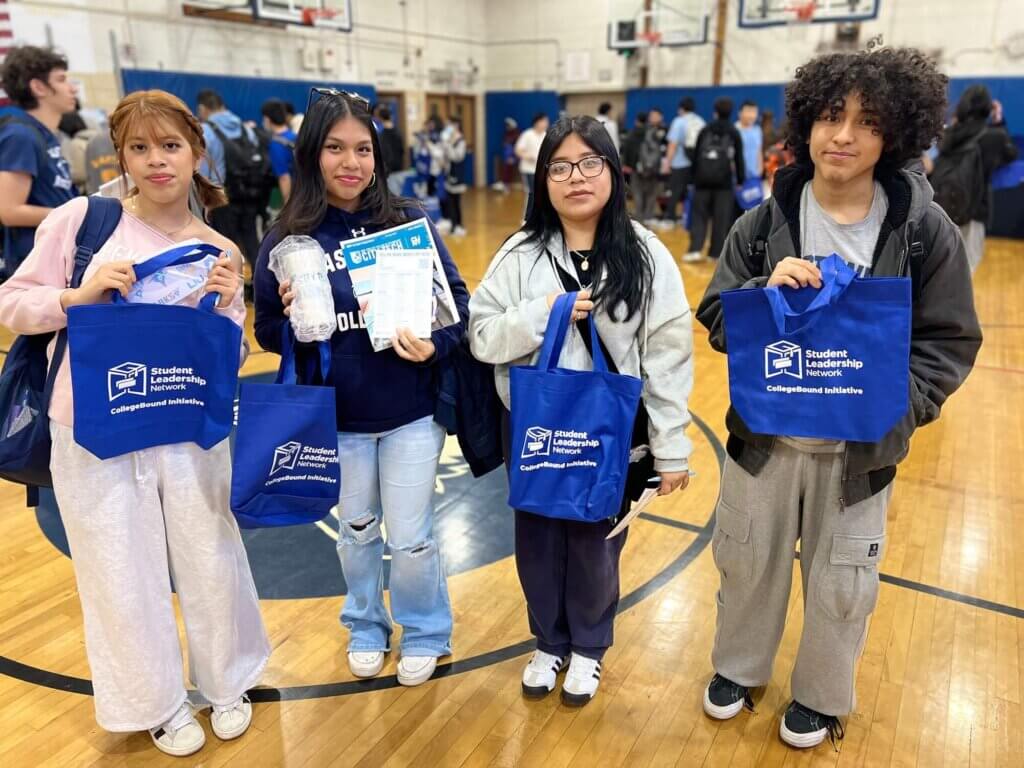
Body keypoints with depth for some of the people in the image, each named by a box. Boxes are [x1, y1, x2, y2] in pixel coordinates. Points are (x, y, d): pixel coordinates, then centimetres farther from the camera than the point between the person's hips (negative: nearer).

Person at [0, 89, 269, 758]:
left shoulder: (220, 252, 2)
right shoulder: (82, 218, -4)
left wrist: (227, 307, -15)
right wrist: (80, 295, -16)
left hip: (189, 433, 1)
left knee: (209, 561, 13)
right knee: (125, 576, 11)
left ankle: (228, 682, 40)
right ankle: (160, 703, 35)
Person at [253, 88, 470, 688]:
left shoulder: (409, 221, -7)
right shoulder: (288, 237, -6)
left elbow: (457, 299, -3)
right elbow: (268, 332, 0)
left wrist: (435, 344, -21)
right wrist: (291, 320, -22)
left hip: (410, 412, -1)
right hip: (336, 415, 1)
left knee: (411, 536, 8)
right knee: (357, 529, 20)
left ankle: (425, 633, 36)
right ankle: (366, 627, 45)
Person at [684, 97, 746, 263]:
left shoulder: (705, 130, 9)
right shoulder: (734, 132, 5)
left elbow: (695, 155, 9)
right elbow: (739, 158, 4)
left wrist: (694, 177, 14)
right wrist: (741, 179, 10)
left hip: (703, 178, 1)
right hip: (724, 180, -1)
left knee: (699, 215, 5)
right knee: (721, 218, 4)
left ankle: (695, 249, -10)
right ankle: (716, 252, 5)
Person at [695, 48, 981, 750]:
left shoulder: (927, 229, -8)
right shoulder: (765, 222, -5)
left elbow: (950, 342, -4)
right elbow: (715, 319, -3)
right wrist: (765, 293, -23)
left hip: (861, 446, -1)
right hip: (764, 433, 1)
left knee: (842, 584, 16)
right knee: (748, 561, 18)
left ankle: (820, 698, 43)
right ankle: (739, 668, 46)